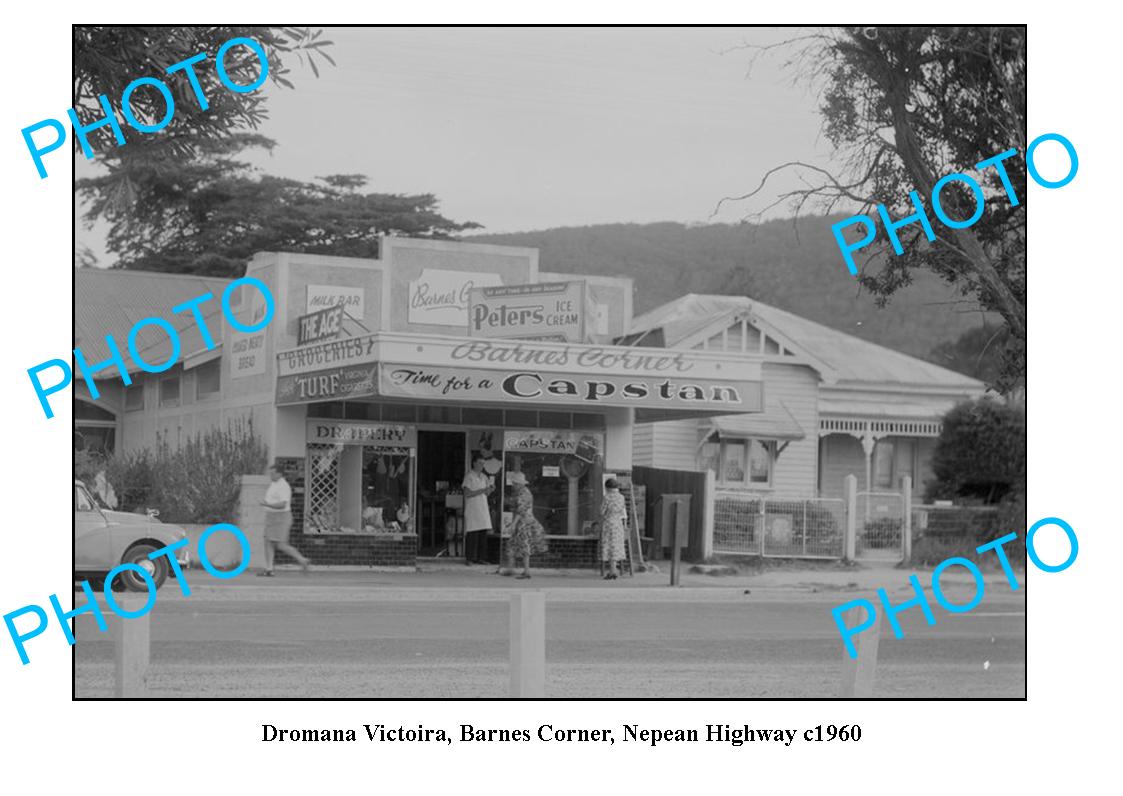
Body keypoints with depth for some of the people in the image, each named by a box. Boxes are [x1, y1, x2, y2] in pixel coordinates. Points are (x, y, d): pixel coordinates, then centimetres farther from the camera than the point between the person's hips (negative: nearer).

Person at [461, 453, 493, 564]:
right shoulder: (469, 476, -5)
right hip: (472, 509, -7)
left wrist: (490, 489, -6)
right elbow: (467, 493, -13)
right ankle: (469, 558, -5)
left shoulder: (483, 477, 16)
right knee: (472, 535, -9)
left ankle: (479, 558, 7)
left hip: (483, 509, 7)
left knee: (483, 535, 2)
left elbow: (486, 494, 16)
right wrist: (482, 491, -17)